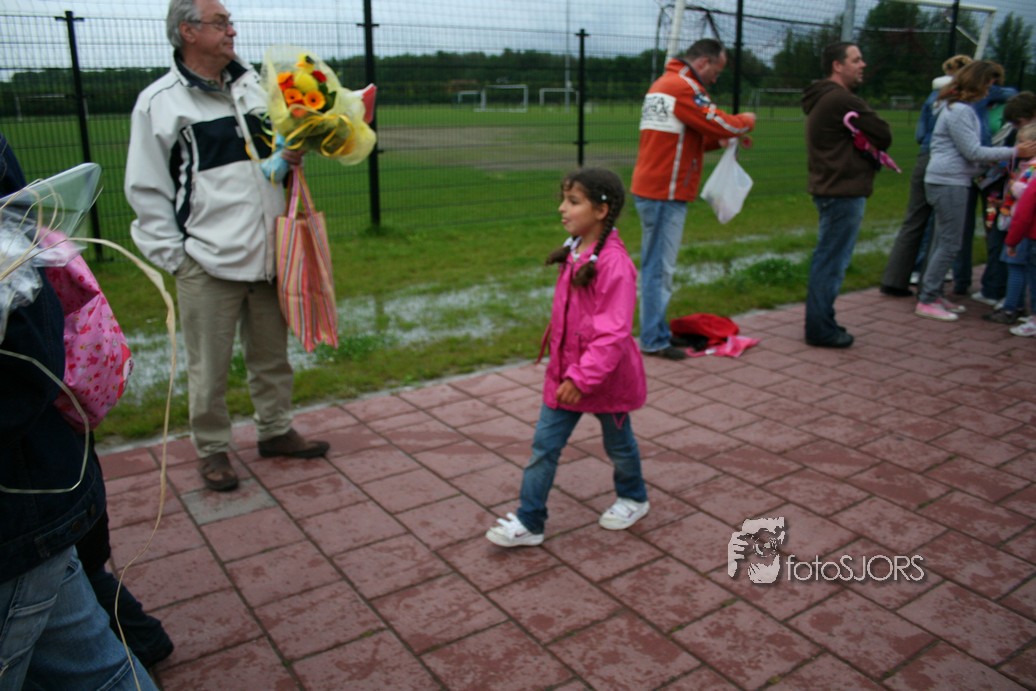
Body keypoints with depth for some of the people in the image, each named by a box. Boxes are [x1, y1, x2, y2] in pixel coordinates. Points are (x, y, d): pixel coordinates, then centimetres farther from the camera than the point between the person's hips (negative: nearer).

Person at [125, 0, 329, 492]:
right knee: (209, 367, 5)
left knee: (272, 354, 16)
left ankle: (276, 430, 33)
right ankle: (211, 449, 22)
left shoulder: (251, 84, 10)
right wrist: (173, 256, -7)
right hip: (207, 262, -5)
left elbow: (274, 150, 23)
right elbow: (146, 191, -4)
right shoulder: (160, 101, -5)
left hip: (266, 253, 5)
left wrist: (289, 158, 0)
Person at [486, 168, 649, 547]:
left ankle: (633, 498, 44)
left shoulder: (613, 262, -25)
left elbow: (614, 332, -27)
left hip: (606, 376, -7)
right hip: (565, 371, 7)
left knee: (618, 444, 18)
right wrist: (566, 371, 16)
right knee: (544, 445, 6)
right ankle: (528, 522, 16)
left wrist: (583, 376, -27)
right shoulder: (574, 252, 2)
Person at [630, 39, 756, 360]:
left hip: (651, 189, 10)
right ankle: (654, 340, 1)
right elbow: (720, 123, -15)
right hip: (666, 192, -10)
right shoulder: (682, 87, -13)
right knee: (660, 267, -5)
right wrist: (746, 121, 5)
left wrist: (719, 141, 10)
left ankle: (656, 331, 23)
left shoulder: (663, 83, 20)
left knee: (655, 265, 14)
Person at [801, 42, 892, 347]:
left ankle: (820, 323, 23)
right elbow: (884, 136, -13)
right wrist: (869, 143, 7)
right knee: (832, 262, -5)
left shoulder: (822, 99, 17)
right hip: (844, 192, -11)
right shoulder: (843, 100, -17)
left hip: (830, 189, 11)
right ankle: (821, 330, 1)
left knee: (826, 260, 15)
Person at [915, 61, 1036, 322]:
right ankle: (926, 301, -4)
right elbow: (973, 151, -15)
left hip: (951, 182, 10)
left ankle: (933, 294, 20)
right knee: (949, 244, -7)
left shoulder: (958, 107, 17)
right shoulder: (959, 111, -15)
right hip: (949, 182, -10)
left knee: (944, 242, 14)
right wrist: (1014, 152, -12)